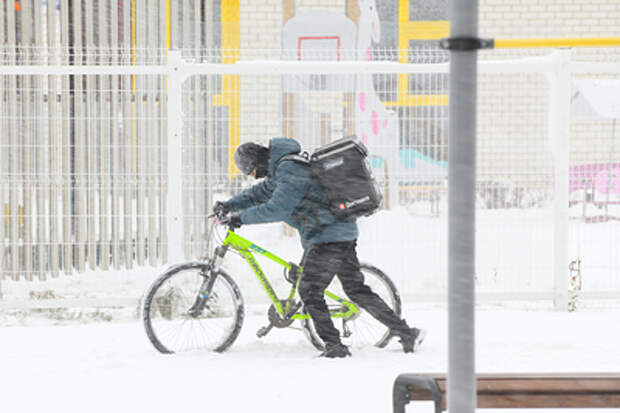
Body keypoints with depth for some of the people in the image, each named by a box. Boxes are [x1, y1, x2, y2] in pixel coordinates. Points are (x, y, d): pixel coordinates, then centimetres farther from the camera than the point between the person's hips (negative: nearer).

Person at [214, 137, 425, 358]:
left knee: (310, 292, -2)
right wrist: (228, 205, 18)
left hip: (326, 237, -10)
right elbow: (261, 192, 28)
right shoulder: (282, 170, 17)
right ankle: (406, 333, 11)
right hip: (343, 234, 10)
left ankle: (334, 346, 0)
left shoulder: (289, 172, -17)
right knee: (357, 290, 12)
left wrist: (242, 218, -16)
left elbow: (276, 209, -24)